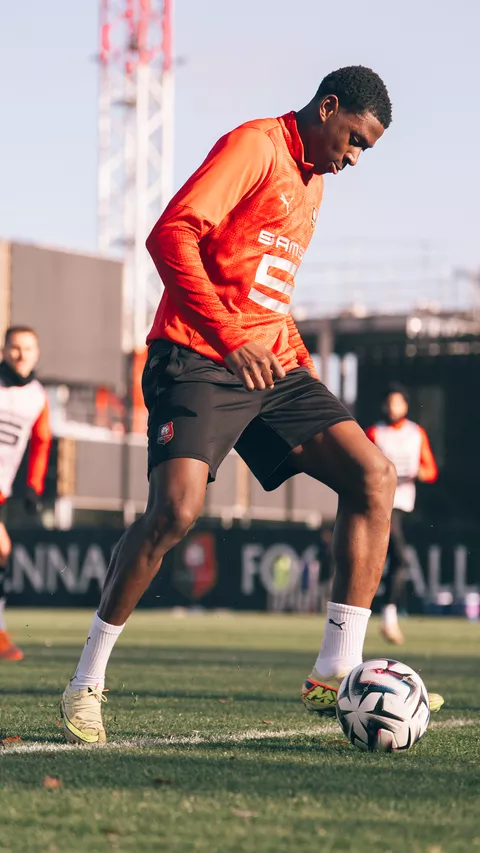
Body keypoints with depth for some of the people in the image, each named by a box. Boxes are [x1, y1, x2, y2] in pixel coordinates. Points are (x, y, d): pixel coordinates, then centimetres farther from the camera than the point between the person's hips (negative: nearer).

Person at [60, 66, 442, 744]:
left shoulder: (313, 183, 23)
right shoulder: (254, 146, -6)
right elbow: (171, 234, -18)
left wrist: (297, 356, 14)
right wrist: (230, 339, -21)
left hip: (273, 367, 9)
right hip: (198, 359, -9)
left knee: (374, 476, -5)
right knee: (176, 509, -24)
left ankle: (335, 674, -5)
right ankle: (86, 683, -8)